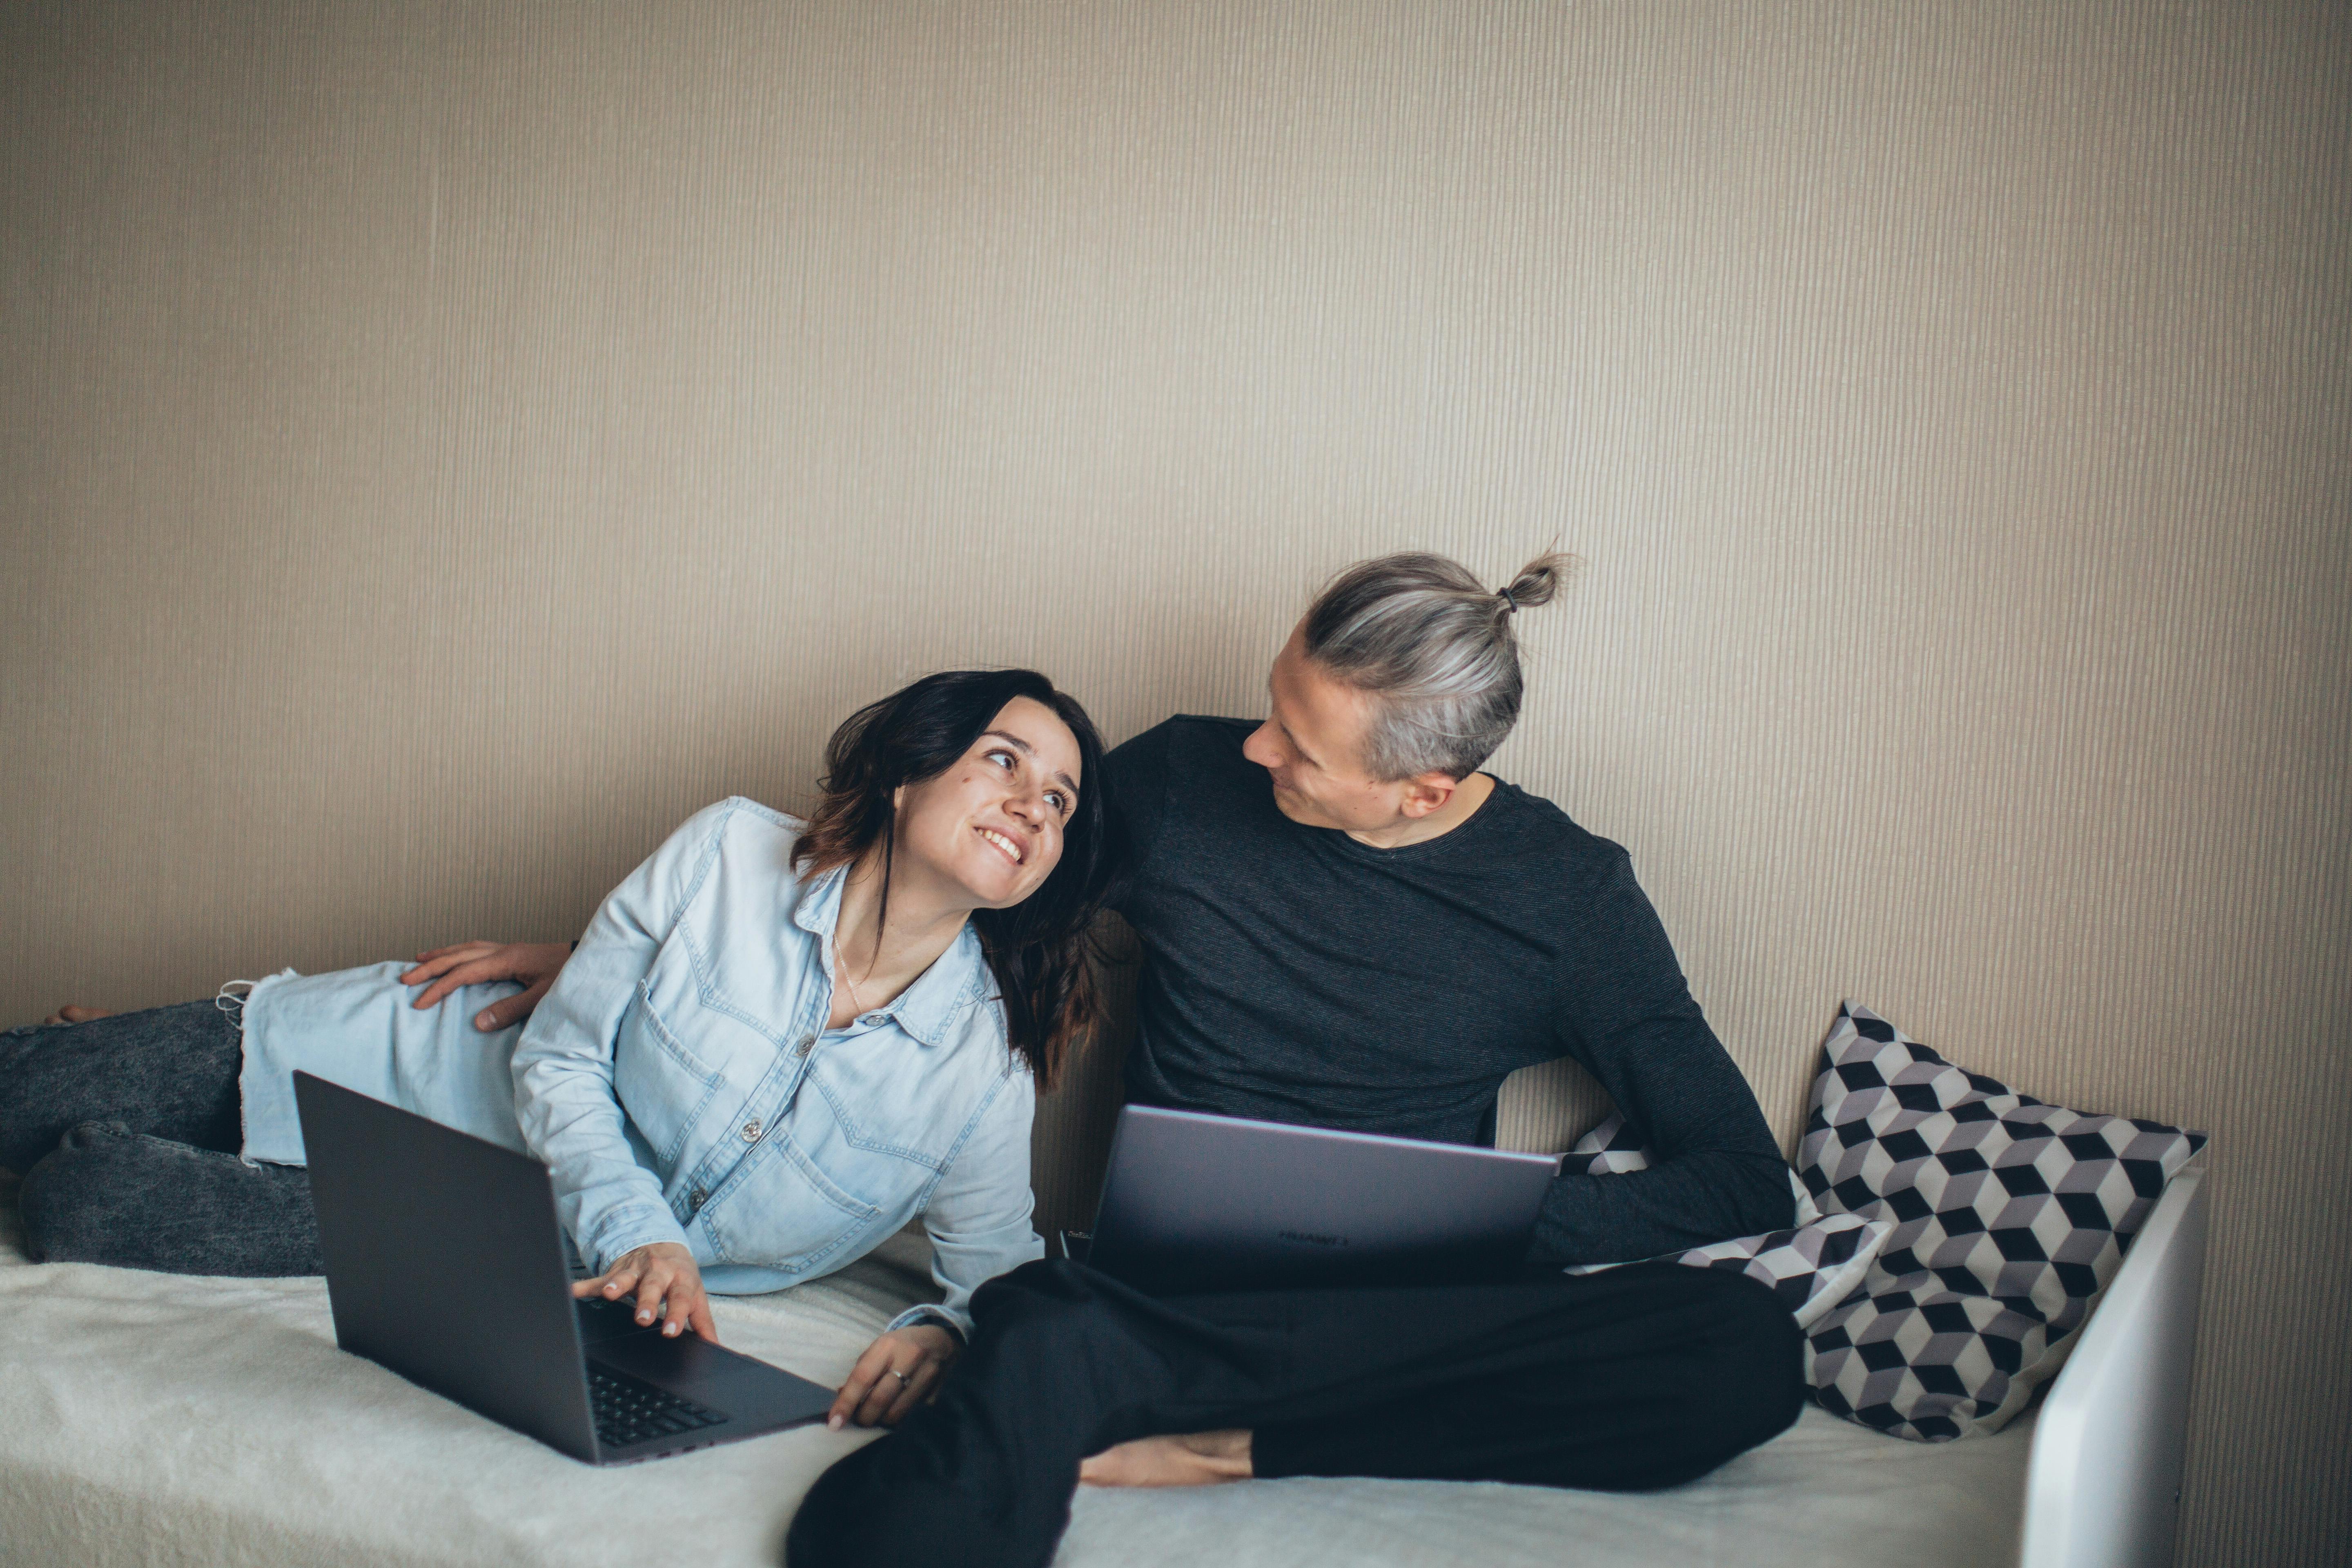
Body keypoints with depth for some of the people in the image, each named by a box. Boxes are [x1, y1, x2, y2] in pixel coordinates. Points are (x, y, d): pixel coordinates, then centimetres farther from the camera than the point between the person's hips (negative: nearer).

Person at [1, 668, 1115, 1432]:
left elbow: (1002, 1281, -12)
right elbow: (561, 1060, -12)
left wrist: (939, 1334, -35)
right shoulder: (726, 853, -20)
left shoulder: (985, 1070, -20)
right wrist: (638, 1228, -27)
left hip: (517, 1244, 0)